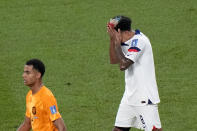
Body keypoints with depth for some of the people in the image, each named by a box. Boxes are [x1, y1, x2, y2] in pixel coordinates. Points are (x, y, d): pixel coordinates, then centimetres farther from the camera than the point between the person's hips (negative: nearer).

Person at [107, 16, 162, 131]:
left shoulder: (139, 41, -18)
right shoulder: (127, 41, 11)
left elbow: (123, 64, -24)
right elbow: (114, 60, 17)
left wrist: (117, 42, -15)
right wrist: (112, 39, 4)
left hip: (145, 97, -9)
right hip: (130, 96, 9)